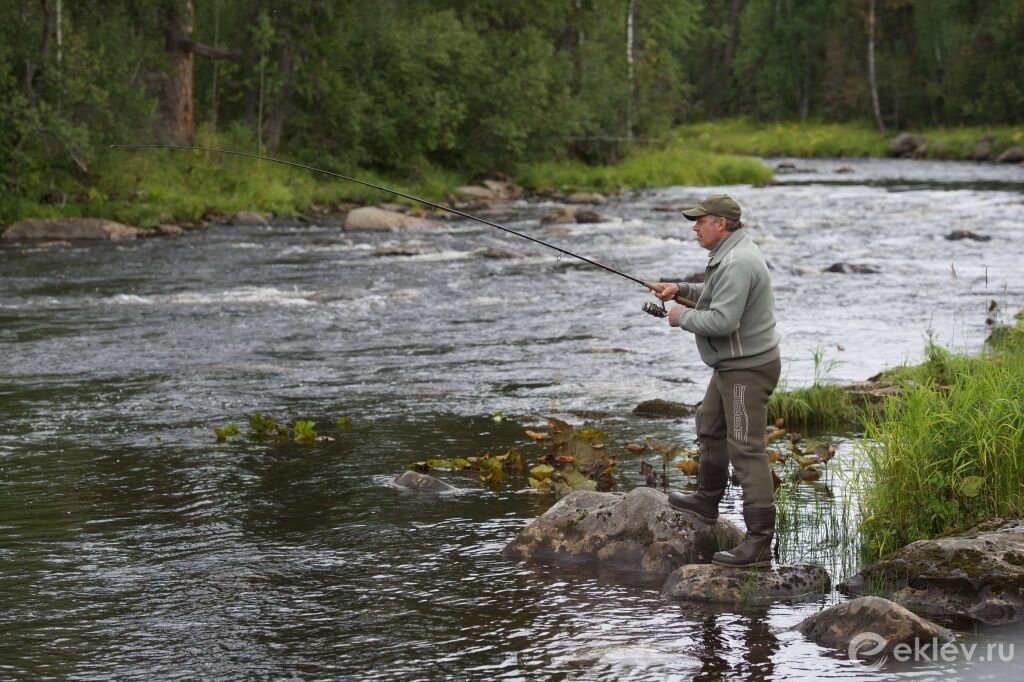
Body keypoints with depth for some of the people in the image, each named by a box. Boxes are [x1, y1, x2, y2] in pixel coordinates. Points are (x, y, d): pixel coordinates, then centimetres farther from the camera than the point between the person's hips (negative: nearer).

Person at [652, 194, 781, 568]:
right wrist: (681, 289, 15)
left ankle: (759, 544, -13)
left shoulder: (738, 263, -24)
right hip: (732, 366, 11)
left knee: (747, 452, -12)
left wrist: (683, 317, -14)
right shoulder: (730, 254, 10)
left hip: (747, 369, -11)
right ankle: (707, 499, 47)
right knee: (710, 425, 28)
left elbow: (722, 320, -30)